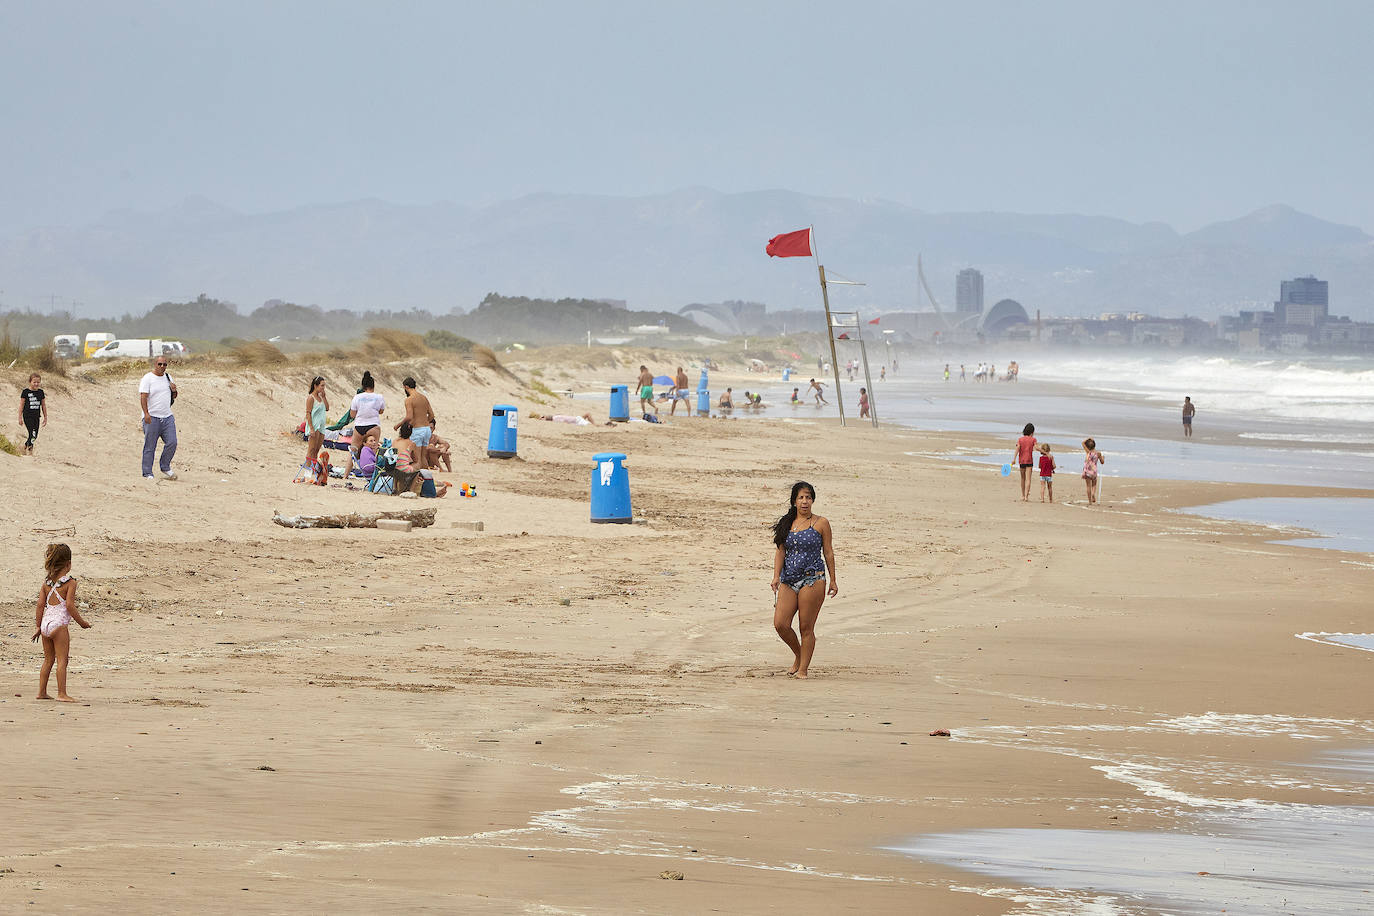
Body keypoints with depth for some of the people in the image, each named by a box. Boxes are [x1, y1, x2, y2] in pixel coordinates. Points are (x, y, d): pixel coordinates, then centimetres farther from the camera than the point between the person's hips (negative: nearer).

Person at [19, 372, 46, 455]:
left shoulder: (40, 392, 7)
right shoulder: (25, 392, -6)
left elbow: (43, 405, 13)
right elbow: (21, 405, -2)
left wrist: (45, 417, 14)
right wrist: (20, 417, -3)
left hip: (36, 416, 5)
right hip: (27, 416, -5)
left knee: (35, 436, 8)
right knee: (32, 434, -14)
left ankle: (26, 446, 29)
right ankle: (30, 448, -3)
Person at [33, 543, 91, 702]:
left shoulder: (46, 583, 9)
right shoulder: (70, 582, -8)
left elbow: (40, 605, 8)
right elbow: (70, 605, -14)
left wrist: (38, 626, 13)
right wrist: (82, 622, -3)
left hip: (45, 623, 6)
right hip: (59, 623, -6)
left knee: (48, 659, 16)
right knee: (62, 660, -4)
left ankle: (41, 692, 18)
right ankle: (62, 694, -7)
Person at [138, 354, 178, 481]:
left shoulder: (168, 378, 15)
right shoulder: (147, 379, -5)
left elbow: (173, 397, 23)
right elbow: (143, 397, -13)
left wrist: (174, 391, -1)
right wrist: (146, 414, -25)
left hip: (167, 417, 5)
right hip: (152, 418, -5)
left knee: (172, 443, -3)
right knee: (150, 447, -1)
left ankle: (165, 467, 16)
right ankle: (147, 474, 4)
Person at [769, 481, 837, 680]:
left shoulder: (821, 524, 2)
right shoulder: (787, 524, 12)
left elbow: (828, 553, 5)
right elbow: (780, 551, 7)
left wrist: (833, 580, 5)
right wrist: (776, 576, -6)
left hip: (812, 579, -4)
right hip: (789, 580, 4)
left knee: (806, 627, -4)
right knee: (780, 624, -5)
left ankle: (803, 669, 4)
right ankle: (798, 655, 21)